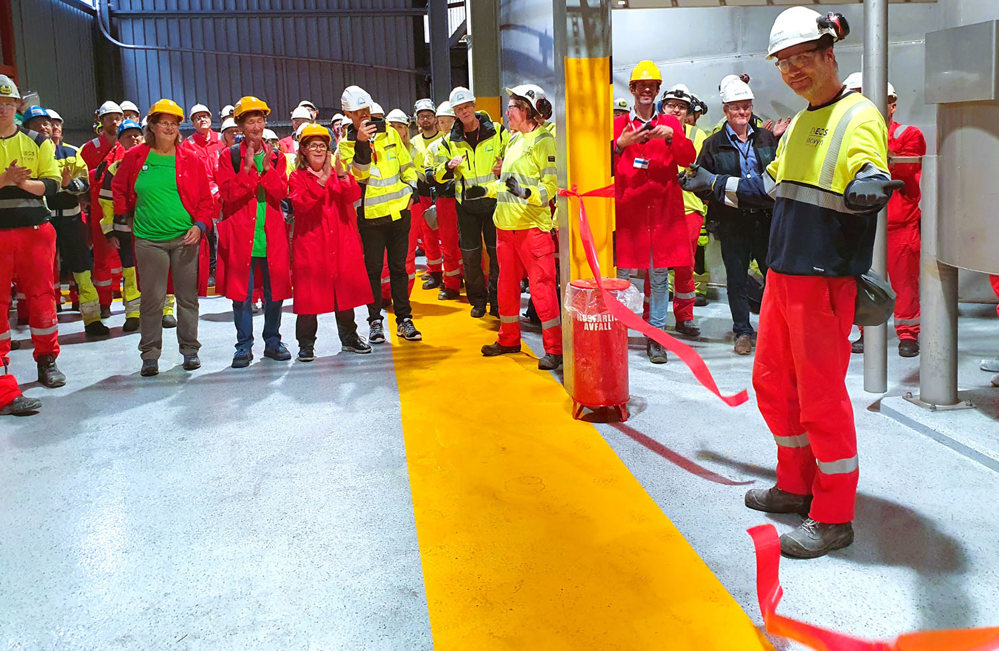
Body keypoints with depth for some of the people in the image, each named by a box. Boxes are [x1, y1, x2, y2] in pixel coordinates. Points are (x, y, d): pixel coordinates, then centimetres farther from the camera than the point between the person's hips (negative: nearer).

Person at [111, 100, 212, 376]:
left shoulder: (191, 159, 4)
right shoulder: (135, 157, 4)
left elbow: (205, 198, 6)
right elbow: (119, 188, 19)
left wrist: (200, 224, -7)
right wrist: (124, 215, 12)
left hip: (185, 238, 0)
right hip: (149, 238, 0)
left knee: (187, 296, 6)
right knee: (152, 299, 0)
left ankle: (190, 350, 17)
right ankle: (150, 355, 9)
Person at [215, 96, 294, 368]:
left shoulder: (276, 157, 11)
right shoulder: (229, 156, 3)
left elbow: (281, 192, -1)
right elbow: (227, 193, -9)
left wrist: (267, 169, -15)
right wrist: (247, 168, -17)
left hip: (272, 234, 2)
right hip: (241, 234, -2)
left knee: (275, 291, 7)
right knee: (242, 293, 0)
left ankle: (273, 342, 20)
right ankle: (244, 346, 10)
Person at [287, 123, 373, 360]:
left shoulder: (338, 173, 12)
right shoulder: (297, 177, 3)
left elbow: (353, 196, -5)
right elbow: (299, 203, -16)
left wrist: (341, 176, -21)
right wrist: (321, 181, -24)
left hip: (341, 241, 3)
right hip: (310, 242, -3)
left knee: (344, 289, 9)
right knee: (309, 292, -3)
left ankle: (349, 337, 22)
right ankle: (306, 344, 4)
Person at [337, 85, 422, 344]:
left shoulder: (390, 134, 8)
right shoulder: (347, 145, -2)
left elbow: (406, 165, 17)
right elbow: (358, 175, -17)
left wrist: (411, 189, 5)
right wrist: (361, 144, -26)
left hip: (399, 211, 3)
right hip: (370, 215, -3)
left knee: (399, 267, 9)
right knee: (373, 269, 3)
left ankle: (404, 319, 15)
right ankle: (375, 321, 13)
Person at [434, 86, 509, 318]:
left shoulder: (497, 131, 1)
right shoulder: (449, 141, 6)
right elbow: (438, 175, 6)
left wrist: (504, 166, -16)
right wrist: (449, 166, -16)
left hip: (494, 199, -2)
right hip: (467, 204, 2)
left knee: (497, 251, 1)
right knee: (470, 254, 5)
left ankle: (497, 300, 12)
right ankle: (478, 300, 18)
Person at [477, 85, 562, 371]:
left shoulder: (544, 140, -9)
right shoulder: (514, 140, 16)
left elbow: (551, 185, -17)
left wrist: (527, 192, -32)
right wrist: (486, 189, 25)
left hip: (532, 226, -9)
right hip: (506, 225, 9)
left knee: (542, 285, -7)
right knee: (507, 284, 15)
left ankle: (554, 348, -2)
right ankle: (509, 339, 29)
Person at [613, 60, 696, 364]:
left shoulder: (670, 123, 14)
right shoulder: (619, 125, 10)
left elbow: (688, 159, 0)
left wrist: (672, 137, -17)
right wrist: (620, 145, -21)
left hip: (664, 208, 1)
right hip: (628, 208, -1)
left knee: (660, 275, 1)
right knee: (626, 273, -3)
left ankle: (656, 336, 8)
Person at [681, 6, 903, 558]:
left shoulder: (858, 118, -10)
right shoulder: (799, 123, 16)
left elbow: (871, 186, -25)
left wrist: (869, 189, -47)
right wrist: (715, 185, 35)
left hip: (825, 279, -9)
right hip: (782, 274, 9)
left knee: (821, 395, -4)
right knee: (773, 381, 16)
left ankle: (833, 517, 9)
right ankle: (796, 486, 33)